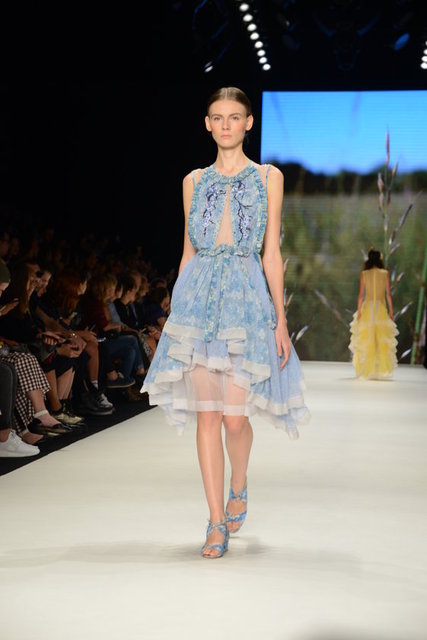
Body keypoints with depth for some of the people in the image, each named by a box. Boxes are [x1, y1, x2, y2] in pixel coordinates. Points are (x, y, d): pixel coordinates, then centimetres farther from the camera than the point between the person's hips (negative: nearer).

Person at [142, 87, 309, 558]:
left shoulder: (268, 178, 8)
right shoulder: (195, 181, 13)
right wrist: (177, 312, 9)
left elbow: (271, 253, 5)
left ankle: (238, 487, 26)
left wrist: (280, 317, -1)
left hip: (246, 296, -2)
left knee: (235, 416, -6)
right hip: (198, 296, 2)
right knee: (207, 414, -2)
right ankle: (217, 522, 7)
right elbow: (188, 252, 14)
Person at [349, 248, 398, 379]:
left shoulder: (364, 274, -1)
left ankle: (366, 370, 5)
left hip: (367, 308, 0)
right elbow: (388, 293, 0)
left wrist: (358, 310, 1)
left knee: (366, 340, 6)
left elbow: (361, 294, -3)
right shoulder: (385, 273, 0)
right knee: (382, 340, 4)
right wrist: (391, 310, 5)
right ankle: (381, 369, 1)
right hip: (381, 308, 0)